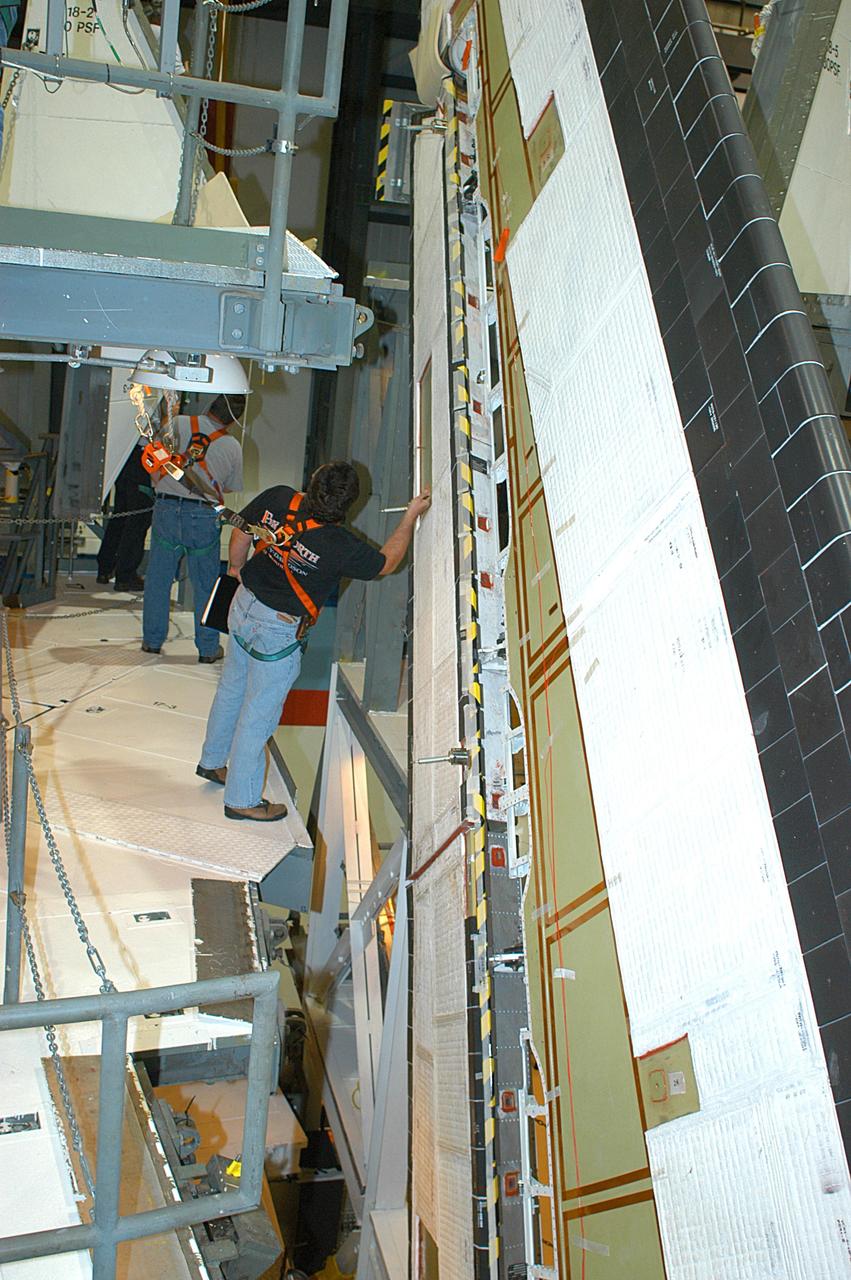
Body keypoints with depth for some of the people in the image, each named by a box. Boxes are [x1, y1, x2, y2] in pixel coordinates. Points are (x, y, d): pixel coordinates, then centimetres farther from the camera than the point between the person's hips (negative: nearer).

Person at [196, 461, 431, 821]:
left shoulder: (276, 499, -16)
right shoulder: (341, 546, -27)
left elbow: (241, 533, 1)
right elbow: (386, 563, -9)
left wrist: (236, 566, 22)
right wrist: (411, 516, 1)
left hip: (243, 605, 7)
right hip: (278, 630, -7)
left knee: (232, 688, 25)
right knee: (259, 713, 8)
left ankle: (212, 761, 47)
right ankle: (242, 799, 23)